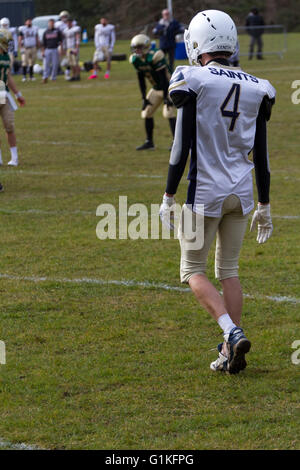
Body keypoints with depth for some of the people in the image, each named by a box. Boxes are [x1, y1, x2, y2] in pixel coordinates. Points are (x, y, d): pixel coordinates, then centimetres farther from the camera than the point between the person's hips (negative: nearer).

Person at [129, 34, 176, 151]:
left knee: (169, 113, -19)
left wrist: (166, 97, -24)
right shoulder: (135, 60, -5)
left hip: (168, 87, -8)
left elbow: (163, 78, -25)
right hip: (156, 88, 8)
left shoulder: (155, 57, -28)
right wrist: (144, 98, 4)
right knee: (147, 113, 7)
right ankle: (149, 142, 19)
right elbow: (141, 80, 5)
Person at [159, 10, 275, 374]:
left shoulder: (194, 83, -11)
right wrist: (264, 206, 17)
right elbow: (261, 156, 9)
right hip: (241, 192, 5)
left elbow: (182, 148, -13)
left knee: (193, 270, 7)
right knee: (229, 270, 14)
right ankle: (230, 354, 10)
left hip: (205, 193, -5)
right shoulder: (256, 89, 5)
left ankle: (232, 333, -13)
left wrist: (167, 198, -6)